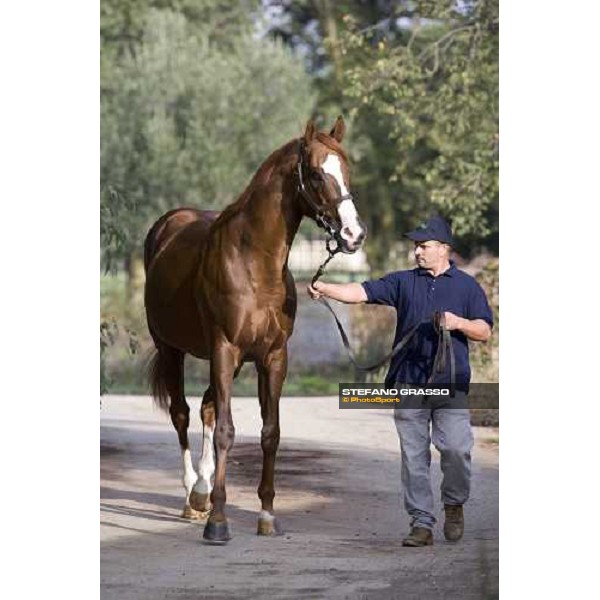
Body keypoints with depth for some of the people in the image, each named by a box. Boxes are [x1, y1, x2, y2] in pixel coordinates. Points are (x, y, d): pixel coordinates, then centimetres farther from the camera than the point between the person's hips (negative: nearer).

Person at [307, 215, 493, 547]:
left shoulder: (467, 286, 9)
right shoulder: (403, 282, 12)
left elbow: (485, 331, 7)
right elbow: (362, 292, 2)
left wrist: (458, 323, -11)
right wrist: (325, 289, -12)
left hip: (451, 382, -2)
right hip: (408, 383, 2)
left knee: (456, 448, -12)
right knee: (414, 455, 1)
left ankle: (454, 504, 14)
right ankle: (421, 524, 6)